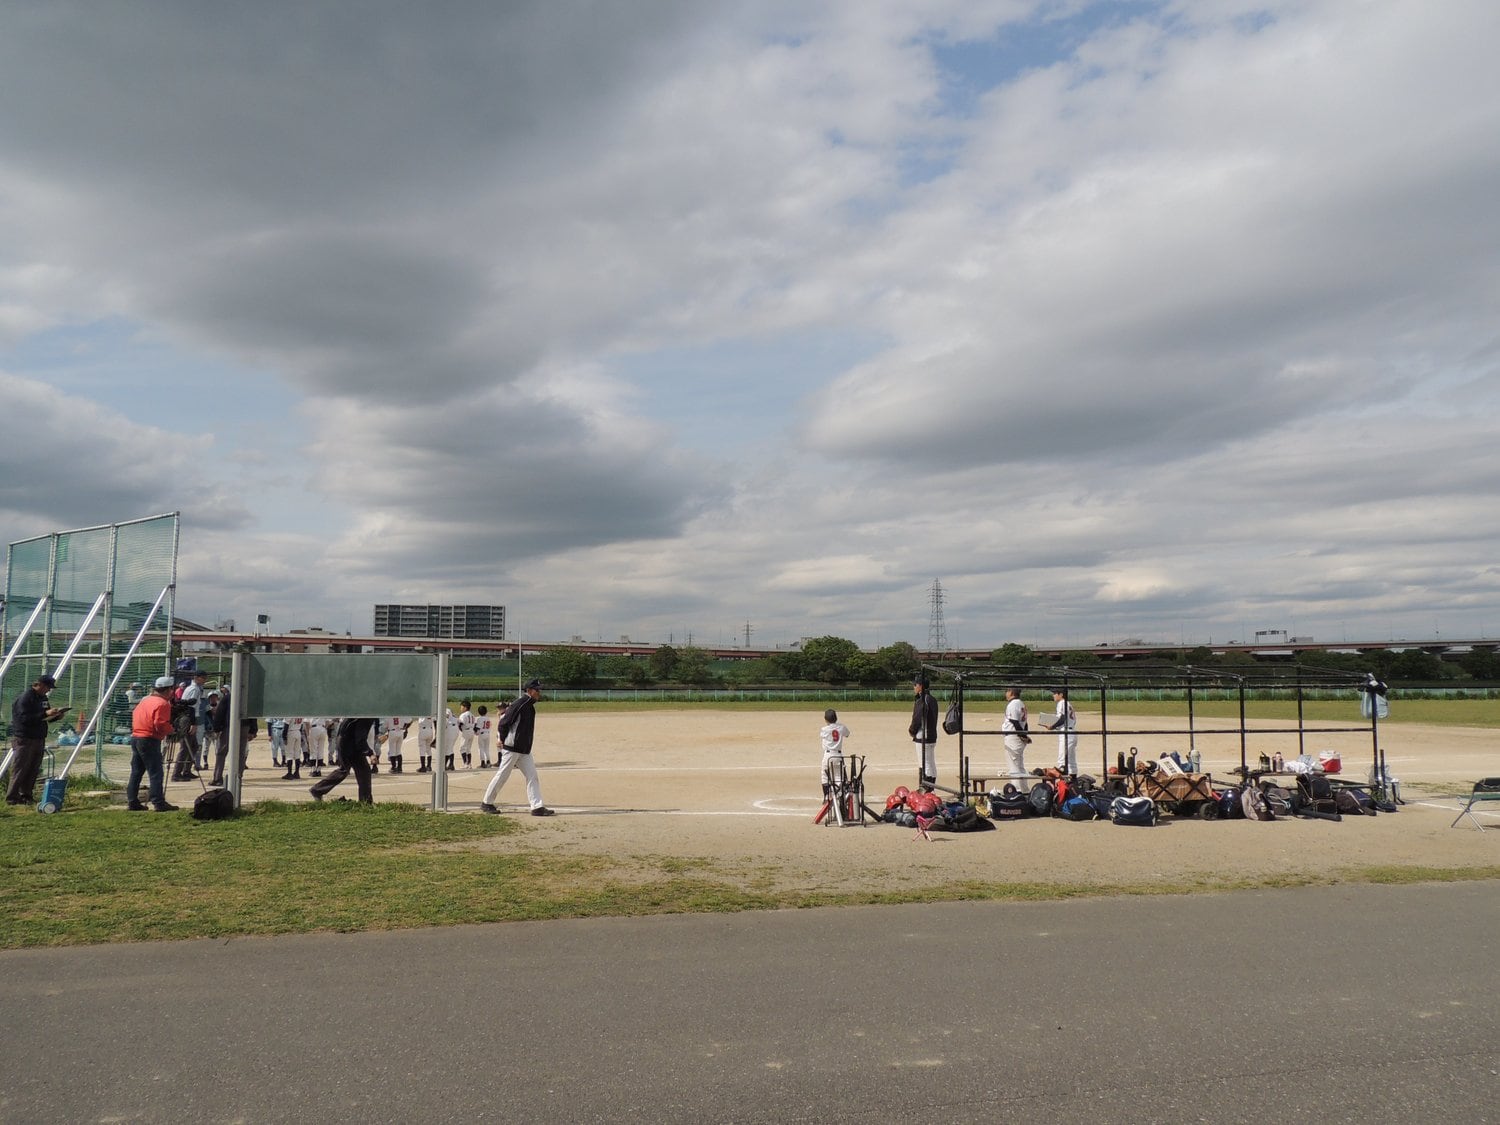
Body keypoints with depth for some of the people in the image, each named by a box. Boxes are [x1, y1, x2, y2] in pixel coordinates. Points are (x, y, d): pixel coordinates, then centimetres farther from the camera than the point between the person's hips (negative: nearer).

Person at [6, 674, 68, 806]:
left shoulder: (43, 698, 14)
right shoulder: (25, 698, -13)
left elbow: (46, 718, 23)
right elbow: (25, 718, -22)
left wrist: (56, 716, 2)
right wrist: (45, 714, -27)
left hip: (39, 739, 8)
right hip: (24, 740, -8)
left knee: (33, 771, 9)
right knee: (19, 770, -4)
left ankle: (26, 796, 16)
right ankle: (11, 797, 1)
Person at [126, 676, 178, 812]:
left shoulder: (145, 700, 16)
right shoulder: (163, 704, -12)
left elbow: (135, 716, 22)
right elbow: (161, 725, -20)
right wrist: (171, 729, -4)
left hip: (135, 738, 9)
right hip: (150, 740, -9)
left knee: (136, 772, 13)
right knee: (155, 773, -6)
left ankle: (132, 802, 15)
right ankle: (158, 803, -7)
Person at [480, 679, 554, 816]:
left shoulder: (530, 706, 12)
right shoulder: (520, 704, -17)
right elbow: (503, 722, -17)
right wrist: (503, 741, -7)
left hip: (524, 749, 9)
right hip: (512, 748, -9)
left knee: (532, 776, 3)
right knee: (502, 775, 1)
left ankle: (537, 806, 2)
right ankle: (487, 803, 15)